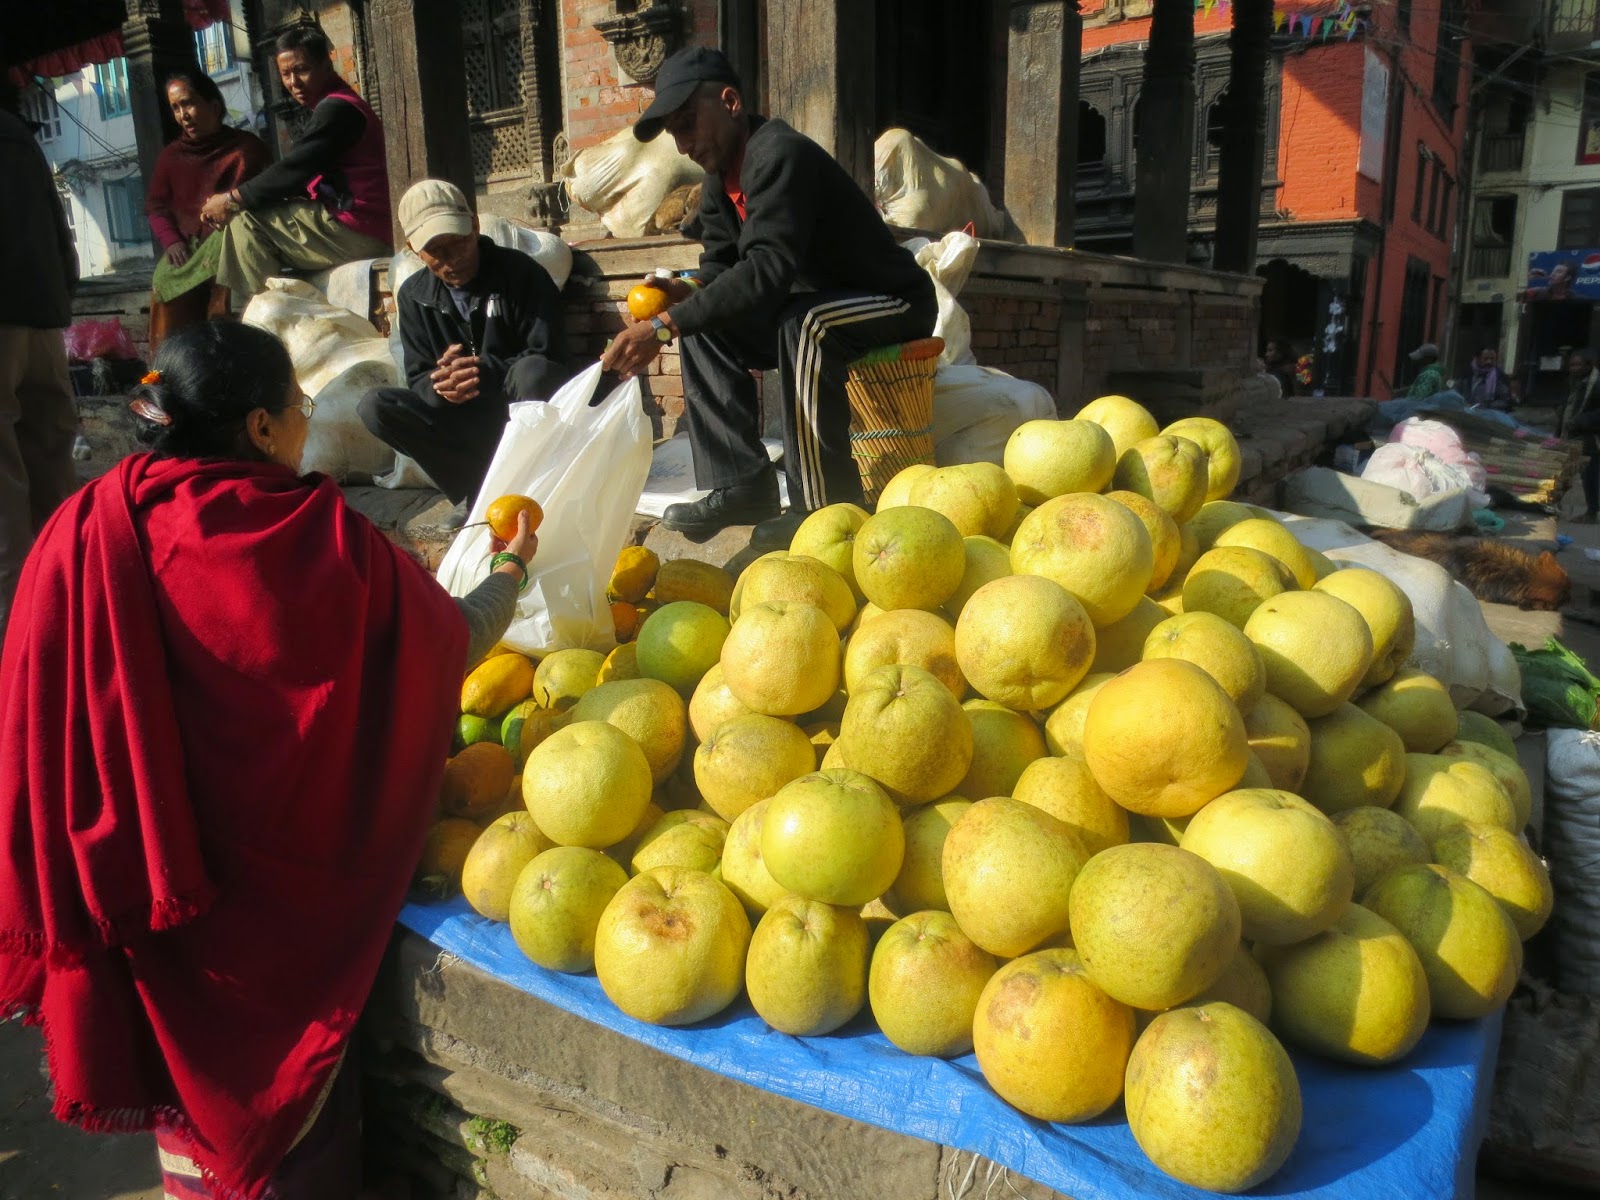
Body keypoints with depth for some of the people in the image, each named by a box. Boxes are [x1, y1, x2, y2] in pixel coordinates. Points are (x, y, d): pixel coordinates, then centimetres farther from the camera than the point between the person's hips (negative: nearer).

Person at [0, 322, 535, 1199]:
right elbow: (454, 642, -3)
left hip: (143, 898, 3)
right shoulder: (323, 538, -18)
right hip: (281, 894, -2)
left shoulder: (82, 534, -11)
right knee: (294, 1117, 19)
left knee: (189, 1102, 25)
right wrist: (513, 567, 17)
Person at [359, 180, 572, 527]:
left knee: (533, 372, -37)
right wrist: (441, 385, -26)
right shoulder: (414, 296, 3)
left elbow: (546, 356, -16)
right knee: (374, 407, -17)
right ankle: (479, 493, -14)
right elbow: (418, 380, 0)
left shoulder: (520, 272, -9)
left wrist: (484, 372, -32)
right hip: (466, 421, 4)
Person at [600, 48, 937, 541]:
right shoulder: (719, 182, 5)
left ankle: (822, 505, -28)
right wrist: (689, 291, -16)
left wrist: (665, 327, -38)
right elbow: (721, 265, 8)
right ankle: (740, 485, -4)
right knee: (704, 326, 2)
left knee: (804, 325, -37)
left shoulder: (778, 155, -24)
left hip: (897, 302, -9)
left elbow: (768, 269, -35)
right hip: (824, 303, 9)